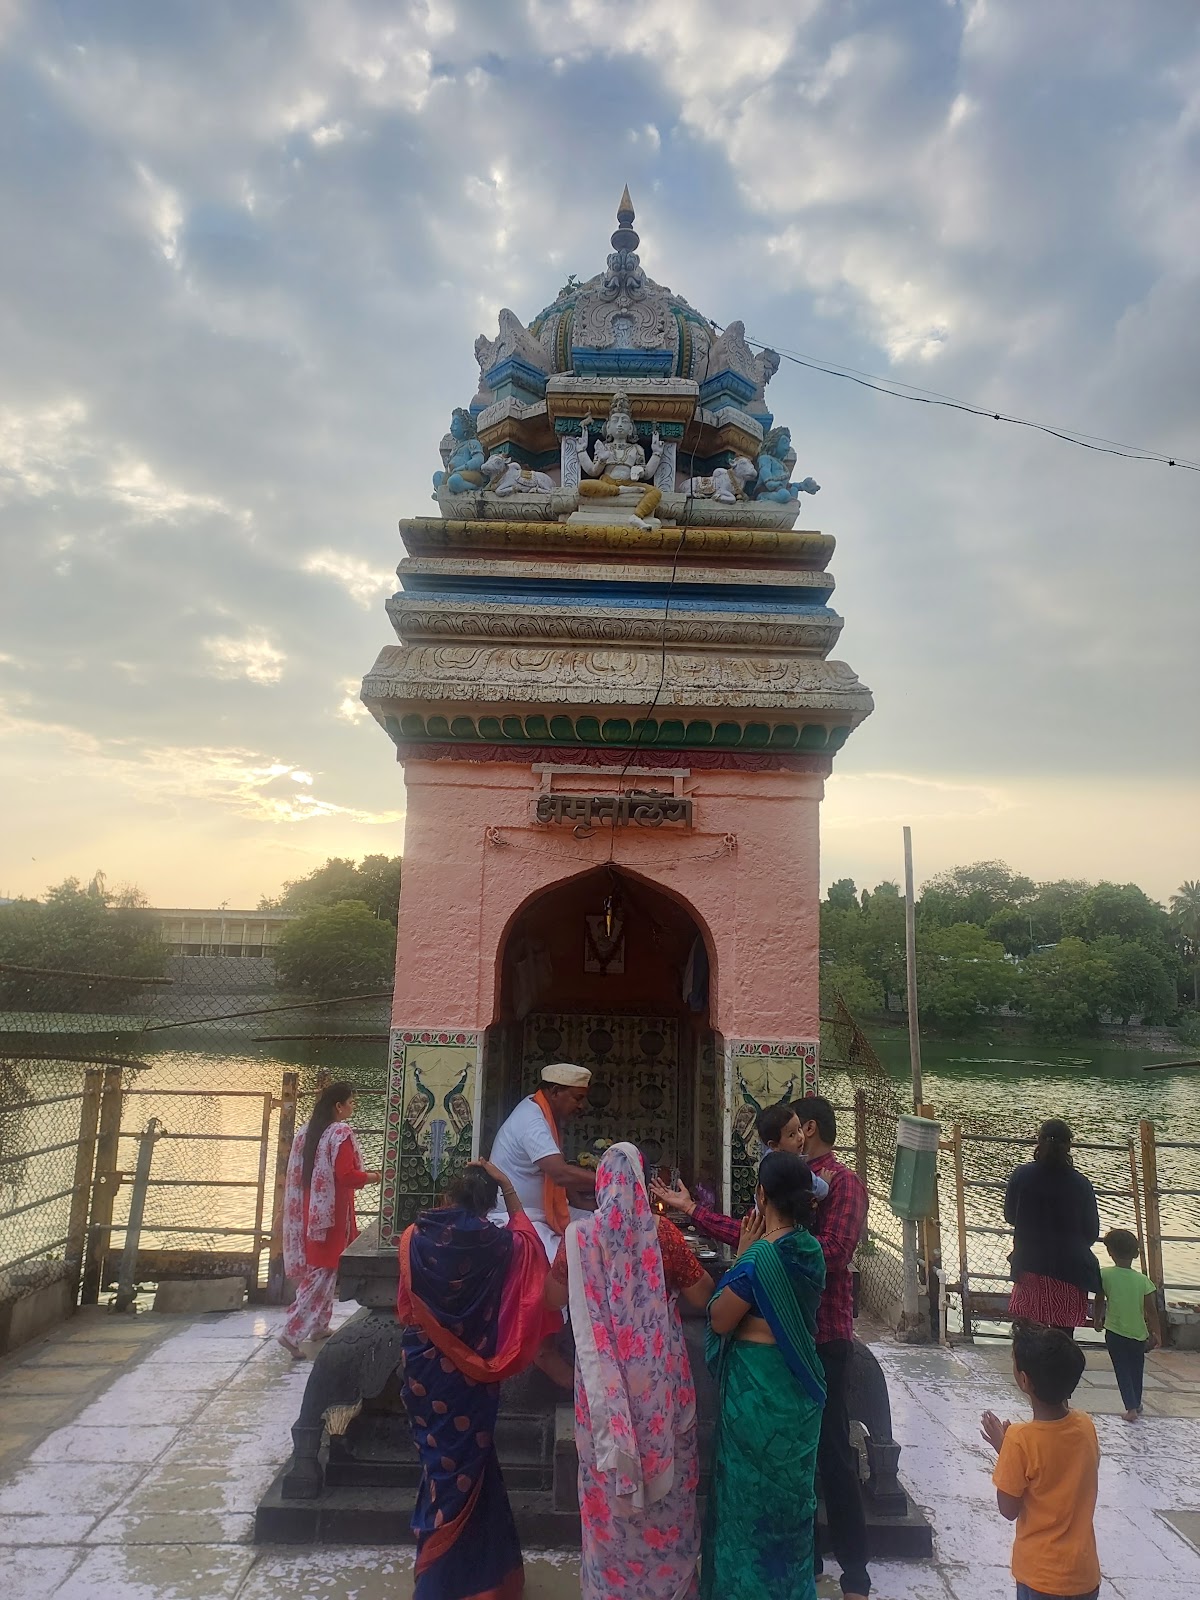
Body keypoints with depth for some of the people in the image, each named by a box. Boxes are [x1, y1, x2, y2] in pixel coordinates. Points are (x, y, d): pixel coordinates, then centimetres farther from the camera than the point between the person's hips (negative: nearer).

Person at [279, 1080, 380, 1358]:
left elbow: (298, 1172, 14)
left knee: (314, 1267, 19)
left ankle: (318, 1325, 29)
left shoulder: (306, 1131, 7)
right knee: (324, 1270, -1)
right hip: (330, 1212, -8)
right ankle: (292, 1332, -5)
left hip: (309, 1210, 8)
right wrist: (371, 1176, -5)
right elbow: (347, 1176, -22)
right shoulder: (341, 1133, -17)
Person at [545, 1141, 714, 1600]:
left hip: (604, 1374, 0)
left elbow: (553, 1297, 4)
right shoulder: (663, 1232, -10)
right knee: (662, 1471, 16)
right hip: (657, 1374, 0)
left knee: (609, 1476, 15)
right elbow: (703, 1297, -3)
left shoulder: (581, 1234, -8)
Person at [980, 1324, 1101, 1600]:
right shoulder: (1086, 1426, -9)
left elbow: (1009, 1510, -12)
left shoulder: (1020, 1440, -24)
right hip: (1085, 1575, 5)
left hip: (1041, 1577, -5)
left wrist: (1002, 1448, -5)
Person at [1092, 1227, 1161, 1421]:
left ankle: (1131, 1407, -2)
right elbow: (1151, 1310, -8)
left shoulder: (1104, 1274, -14)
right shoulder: (1143, 1280, -13)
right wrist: (1157, 1334, 7)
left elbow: (1100, 1302, -1)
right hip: (1138, 1333, 2)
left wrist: (1097, 1320, 16)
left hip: (1115, 1332, -2)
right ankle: (1137, 1404, 34)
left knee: (1122, 1370, 8)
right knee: (1136, 1370, 22)